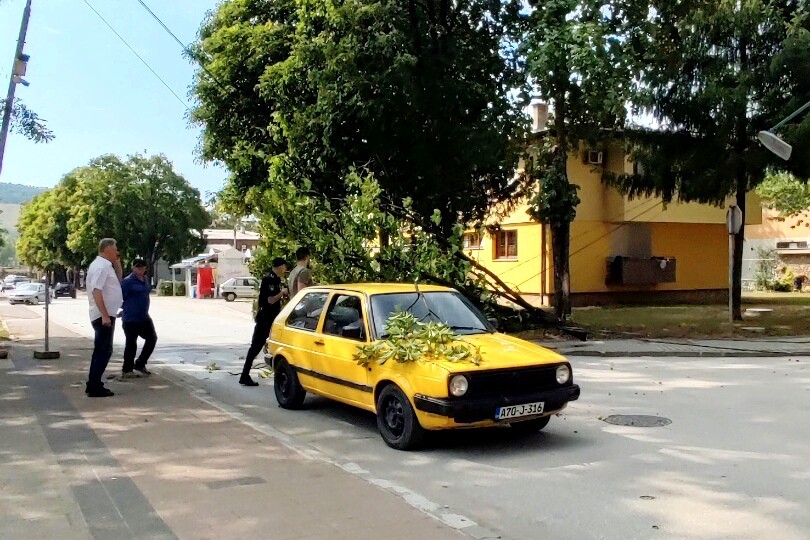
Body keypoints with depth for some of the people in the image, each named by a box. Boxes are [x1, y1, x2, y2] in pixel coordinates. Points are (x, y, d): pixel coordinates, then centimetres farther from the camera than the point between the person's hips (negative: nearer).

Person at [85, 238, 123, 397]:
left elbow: (117, 283, 27)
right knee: (104, 351, -7)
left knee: (101, 350, 15)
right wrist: (105, 315, -28)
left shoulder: (105, 265, 15)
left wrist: (117, 264, 14)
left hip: (105, 315, 10)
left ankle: (93, 385, 22)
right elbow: (97, 291, -25)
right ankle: (95, 387, -5)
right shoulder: (101, 266, -16)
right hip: (104, 315, -10)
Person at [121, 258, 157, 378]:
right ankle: (127, 371, 14)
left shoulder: (145, 279, 11)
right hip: (131, 318, -8)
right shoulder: (128, 281, -14)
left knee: (152, 338, 11)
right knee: (131, 344, 0)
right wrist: (126, 311, -2)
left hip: (144, 317, 8)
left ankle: (140, 364, 24)